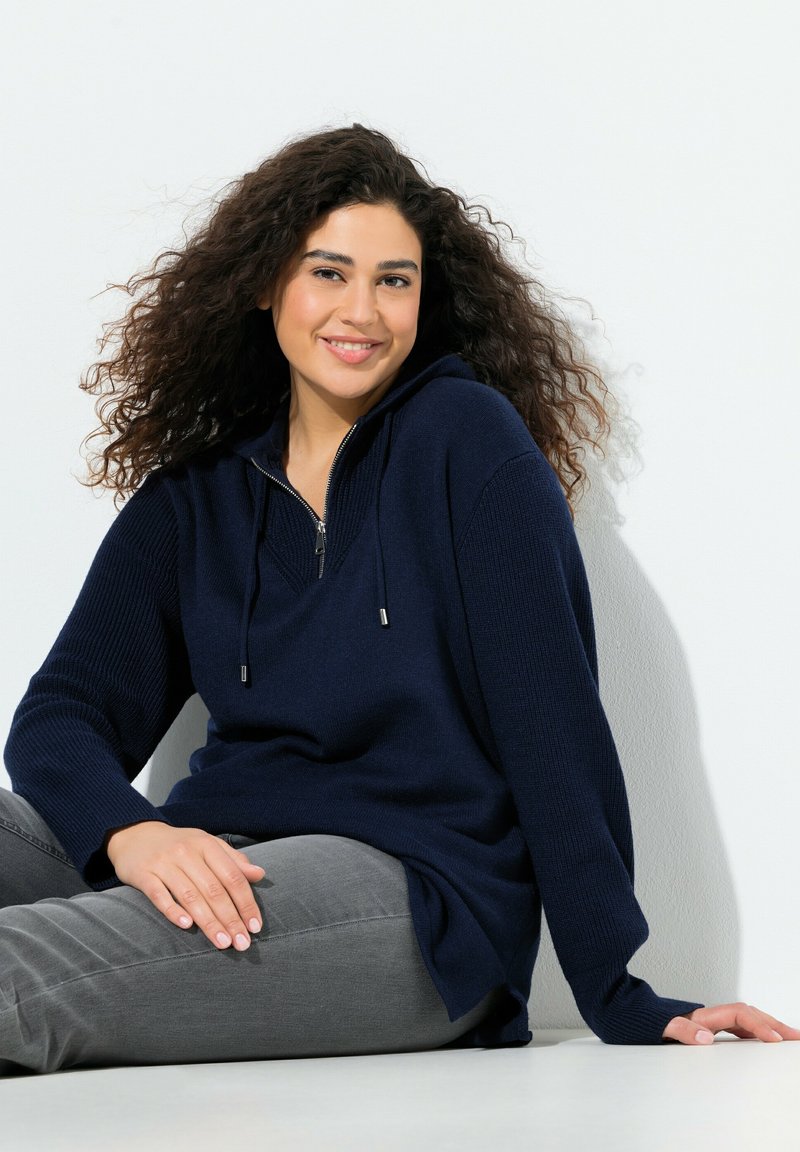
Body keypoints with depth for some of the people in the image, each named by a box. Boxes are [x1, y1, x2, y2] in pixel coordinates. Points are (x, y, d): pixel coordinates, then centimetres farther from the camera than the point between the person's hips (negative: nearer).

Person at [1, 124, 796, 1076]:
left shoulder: (467, 442, 2)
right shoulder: (190, 499, 15)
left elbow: (551, 719, -4)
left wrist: (621, 1003, -10)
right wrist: (129, 832, -19)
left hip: (416, 890, -5)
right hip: (220, 865, 5)